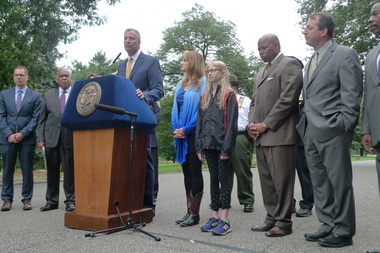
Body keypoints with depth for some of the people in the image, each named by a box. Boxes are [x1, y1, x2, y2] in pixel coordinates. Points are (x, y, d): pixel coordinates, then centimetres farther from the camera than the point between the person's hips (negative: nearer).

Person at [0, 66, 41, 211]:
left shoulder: (35, 96, 5)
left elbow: (35, 118, -1)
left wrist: (22, 133, -11)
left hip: (27, 138, -2)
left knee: (27, 170, 3)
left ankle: (27, 199, 11)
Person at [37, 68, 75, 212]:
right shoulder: (48, 96, 13)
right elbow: (42, 119, 11)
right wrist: (41, 139, 2)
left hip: (70, 138, -3)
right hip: (51, 138, 3)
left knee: (70, 171, 2)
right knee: (52, 171, 10)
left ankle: (70, 201, 12)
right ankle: (52, 201, 20)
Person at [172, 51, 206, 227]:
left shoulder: (203, 82, -4)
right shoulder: (180, 84, 18)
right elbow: (175, 108, 17)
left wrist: (186, 129, -14)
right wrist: (175, 129, 1)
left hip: (194, 133, -7)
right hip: (181, 134, 7)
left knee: (195, 171, -3)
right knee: (186, 171, 9)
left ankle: (194, 213, 6)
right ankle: (189, 211, 17)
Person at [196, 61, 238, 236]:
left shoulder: (229, 95, -3)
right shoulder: (204, 97, 14)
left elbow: (231, 123, -9)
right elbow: (200, 122, 13)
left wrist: (226, 148, -14)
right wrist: (199, 147, 6)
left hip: (222, 144, -5)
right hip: (208, 144, 6)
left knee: (223, 178, -1)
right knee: (213, 179, 10)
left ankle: (225, 220, 6)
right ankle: (215, 217, 17)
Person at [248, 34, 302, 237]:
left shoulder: (289, 65, -1)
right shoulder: (261, 72, 25)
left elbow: (287, 99, -12)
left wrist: (266, 125, -13)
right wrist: (252, 124, 5)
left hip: (279, 134, -8)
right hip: (261, 136, 8)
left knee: (282, 180, -3)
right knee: (266, 180, 10)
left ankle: (283, 223, 7)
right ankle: (272, 219, 19)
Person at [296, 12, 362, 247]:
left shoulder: (345, 54, -3)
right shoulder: (310, 62, 19)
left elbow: (352, 93, -9)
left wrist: (344, 124, -14)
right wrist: (306, 125, 11)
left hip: (333, 131, -8)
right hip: (311, 132, 8)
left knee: (339, 182, 1)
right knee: (319, 182, 12)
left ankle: (343, 231, 13)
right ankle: (328, 226, 24)